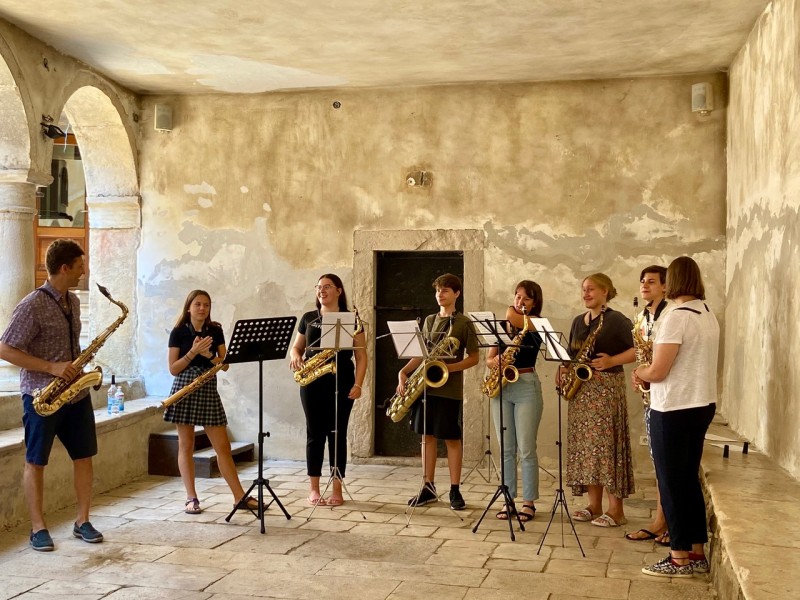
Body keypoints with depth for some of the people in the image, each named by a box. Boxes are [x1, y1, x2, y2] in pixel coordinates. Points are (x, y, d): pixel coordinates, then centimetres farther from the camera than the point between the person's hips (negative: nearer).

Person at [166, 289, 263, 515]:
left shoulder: (215, 331, 8)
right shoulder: (179, 332, 0)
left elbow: (225, 364, 3)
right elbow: (173, 369, -4)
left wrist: (207, 354, -14)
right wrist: (193, 352, -16)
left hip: (208, 390, 2)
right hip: (184, 390, -2)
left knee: (223, 447, 2)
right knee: (186, 445, 2)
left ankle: (240, 497, 5)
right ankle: (191, 498, 10)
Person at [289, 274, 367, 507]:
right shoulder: (308, 318, 11)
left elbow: (361, 356, 1)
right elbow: (296, 347, 17)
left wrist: (358, 385, -9)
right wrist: (295, 357, -7)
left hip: (341, 383, -2)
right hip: (312, 383, 2)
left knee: (337, 434, 1)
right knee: (315, 433, 3)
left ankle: (337, 490, 8)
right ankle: (313, 490, 9)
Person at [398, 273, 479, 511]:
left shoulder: (464, 323, -1)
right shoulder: (429, 320, 14)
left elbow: (473, 358, -3)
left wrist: (449, 367, -18)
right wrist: (404, 371, 0)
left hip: (450, 388, -5)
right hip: (425, 384, 5)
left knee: (452, 438, 0)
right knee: (427, 435, 6)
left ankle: (455, 491, 6)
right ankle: (428, 487, 14)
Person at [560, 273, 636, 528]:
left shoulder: (616, 320, -6)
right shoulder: (578, 321, 17)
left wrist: (612, 361, -19)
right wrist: (564, 370, 4)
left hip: (606, 388, -7)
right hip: (580, 389, 8)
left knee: (607, 445, -8)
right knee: (585, 446, 8)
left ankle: (615, 510, -2)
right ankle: (594, 506, 16)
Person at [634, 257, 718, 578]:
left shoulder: (676, 317, -18)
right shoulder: (709, 316, 9)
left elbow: (658, 372, -20)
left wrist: (639, 373, 0)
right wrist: (649, 370, 13)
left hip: (674, 409, -8)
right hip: (702, 404, 8)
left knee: (671, 483, 1)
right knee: (689, 479, 15)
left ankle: (680, 558, 7)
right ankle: (697, 553, 20)